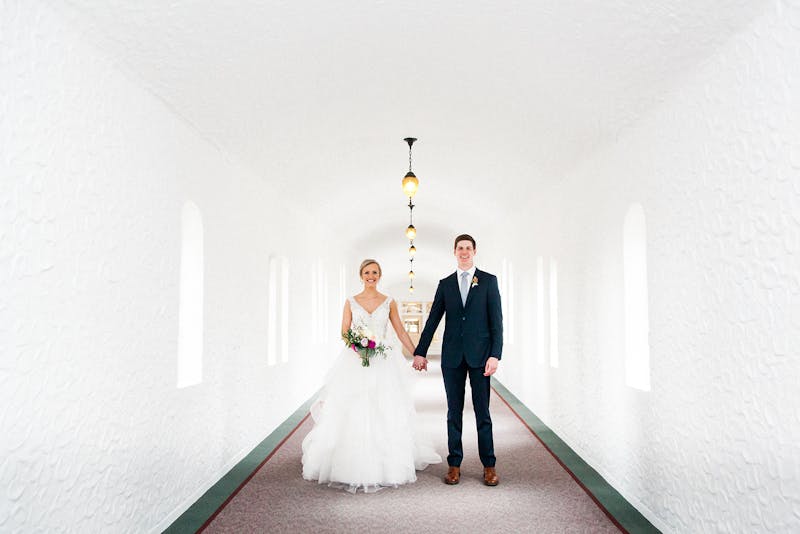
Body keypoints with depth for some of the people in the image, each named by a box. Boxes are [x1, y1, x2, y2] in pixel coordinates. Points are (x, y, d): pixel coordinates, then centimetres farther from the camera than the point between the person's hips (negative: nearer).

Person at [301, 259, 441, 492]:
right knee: (352, 416, -2)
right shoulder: (351, 302, 7)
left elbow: (401, 332, 11)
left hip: (383, 364, 0)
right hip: (355, 364, 0)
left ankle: (385, 466, 15)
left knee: (384, 416, 0)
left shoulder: (389, 303, 7)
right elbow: (344, 333, 6)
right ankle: (352, 466, 11)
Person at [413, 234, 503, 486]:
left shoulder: (489, 281, 4)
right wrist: (420, 352, 7)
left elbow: (496, 321, -1)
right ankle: (454, 464, 15)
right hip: (452, 356, 2)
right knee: (454, 411, 7)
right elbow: (432, 320, 11)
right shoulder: (445, 284, 11)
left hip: (480, 354, -2)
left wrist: (495, 355, -11)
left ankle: (489, 465, 11)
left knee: (482, 411, 2)